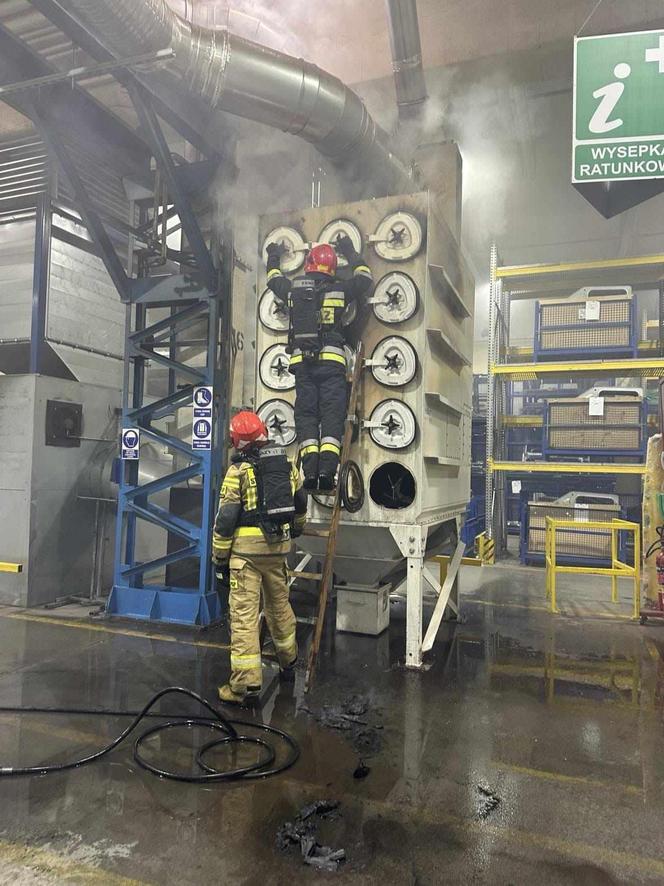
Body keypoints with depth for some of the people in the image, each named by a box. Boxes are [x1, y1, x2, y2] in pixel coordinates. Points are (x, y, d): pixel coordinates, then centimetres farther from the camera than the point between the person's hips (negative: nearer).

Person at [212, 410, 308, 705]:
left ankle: (245, 683, 0)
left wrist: (219, 556, -1)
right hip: (278, 546, 6)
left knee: (244, 612, -2)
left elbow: (226, 517, -11)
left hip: (247, 547, -5)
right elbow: (299, 503, 20)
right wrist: (296, 529, 38)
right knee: (279, 603, 22)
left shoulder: (239, 469, -10)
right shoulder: (287, 464, 7)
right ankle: (288, 662, 40)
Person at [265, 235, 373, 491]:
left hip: (302, 362, 2)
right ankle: (327, 472, -16)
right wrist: (350, 252, 40)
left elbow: (274, 278, 34)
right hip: (331, 361, -1)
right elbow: (365, 277, 27)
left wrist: (274, 255, 53)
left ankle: (310, 472, -9)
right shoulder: (339, 290, 8)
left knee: (306, 415, 3)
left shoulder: (292, 289, 11)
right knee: (332, 414, -3)